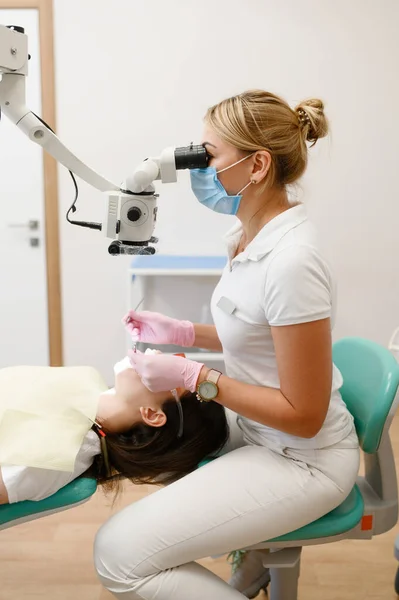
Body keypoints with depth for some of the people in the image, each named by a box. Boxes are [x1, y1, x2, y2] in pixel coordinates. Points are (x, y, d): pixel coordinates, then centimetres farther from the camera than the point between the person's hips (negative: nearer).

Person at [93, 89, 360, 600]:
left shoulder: (291, 262, -27)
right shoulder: (250, 235, 1)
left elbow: (303, 415, -22)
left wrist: (196, 378, -21)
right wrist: (183, 333, 3)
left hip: (301, 459, -9)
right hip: (257, 431, 9)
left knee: (119, 554, -14)